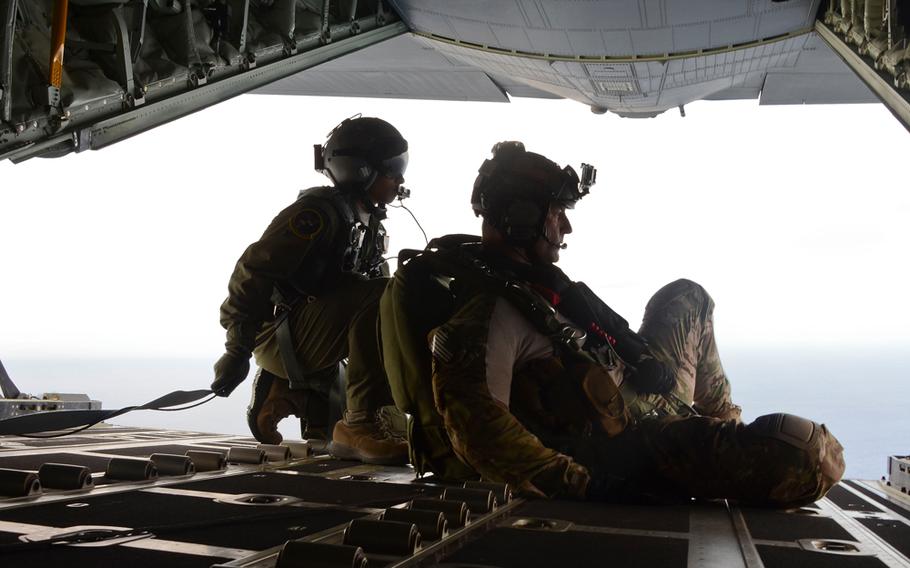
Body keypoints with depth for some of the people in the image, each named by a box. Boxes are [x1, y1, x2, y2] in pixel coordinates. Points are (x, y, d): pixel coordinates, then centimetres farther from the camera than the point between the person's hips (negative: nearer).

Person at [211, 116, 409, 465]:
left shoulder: (369, 223, 14)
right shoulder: (318, 211, -16)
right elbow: (254, 271, -20)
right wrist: (237, 352, -19)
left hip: (313, 337, 9)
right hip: (280, 336, -9)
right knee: (379, 299, -26)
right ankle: (361, 422, -26)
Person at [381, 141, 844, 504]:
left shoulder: (526, 275, 5)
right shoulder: (490, 311, -27)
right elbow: (479, 430, -36)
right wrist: (585, 486, -33)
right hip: (623, 454, -10)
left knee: (688, 297, 29)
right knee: (810, 457, -22)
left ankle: (723, 423, 29)